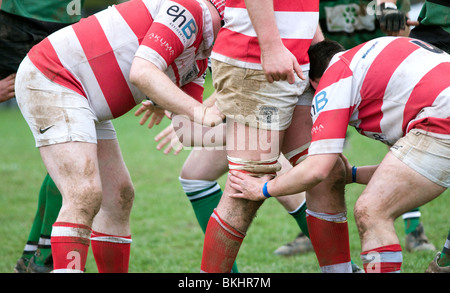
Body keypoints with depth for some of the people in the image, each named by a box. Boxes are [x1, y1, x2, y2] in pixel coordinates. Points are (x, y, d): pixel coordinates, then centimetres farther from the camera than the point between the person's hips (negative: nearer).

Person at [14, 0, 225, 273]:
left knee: (119, 196, 11)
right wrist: (198, 111, -31)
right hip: (50, 79, -11)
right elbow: (141, 73, -26)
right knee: (85, 195, -22)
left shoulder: (200, 56, 15)